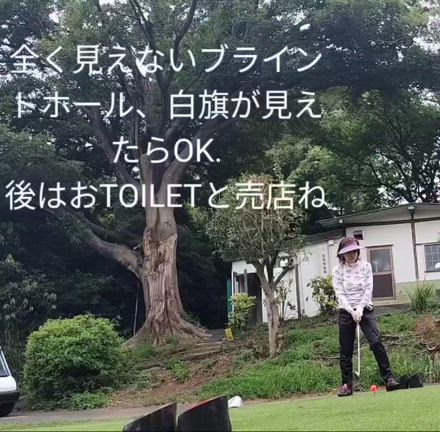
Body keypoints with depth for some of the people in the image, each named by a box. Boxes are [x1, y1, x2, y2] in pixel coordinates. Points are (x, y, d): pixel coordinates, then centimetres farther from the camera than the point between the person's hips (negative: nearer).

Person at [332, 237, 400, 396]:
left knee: (376, 342, -15)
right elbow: (340, 294, -7)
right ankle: (347, 384, 10)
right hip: (346, 312, 0)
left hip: (365, 309, 0)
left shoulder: (366, 266, 1)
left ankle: (389, 378, -12)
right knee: (346, 349, 1)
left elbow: (368, 290, -4)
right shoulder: (338, 270, -2)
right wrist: (352, 311, -17)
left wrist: (360, 309, -15)